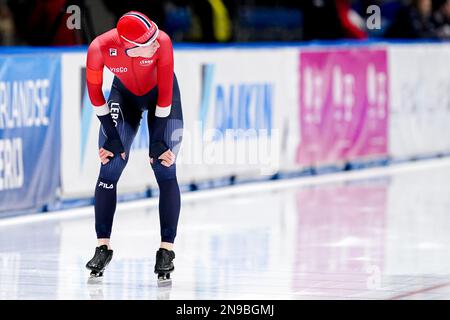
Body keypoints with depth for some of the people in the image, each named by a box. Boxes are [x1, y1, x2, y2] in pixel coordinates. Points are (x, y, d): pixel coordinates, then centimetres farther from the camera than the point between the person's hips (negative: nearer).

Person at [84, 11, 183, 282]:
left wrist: (158, 141, -21)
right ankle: (103, 246, 2)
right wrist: (112, 137, -14)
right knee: (110, 168, -8)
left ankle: (167, 249, -6)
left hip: (160, 94, -1)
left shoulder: (162, 42, -36)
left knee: (165, 169, -11)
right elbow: (95, 92, -16)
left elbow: (165, 94, -26)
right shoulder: (100, 48, -33)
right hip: (125, 94, 1)